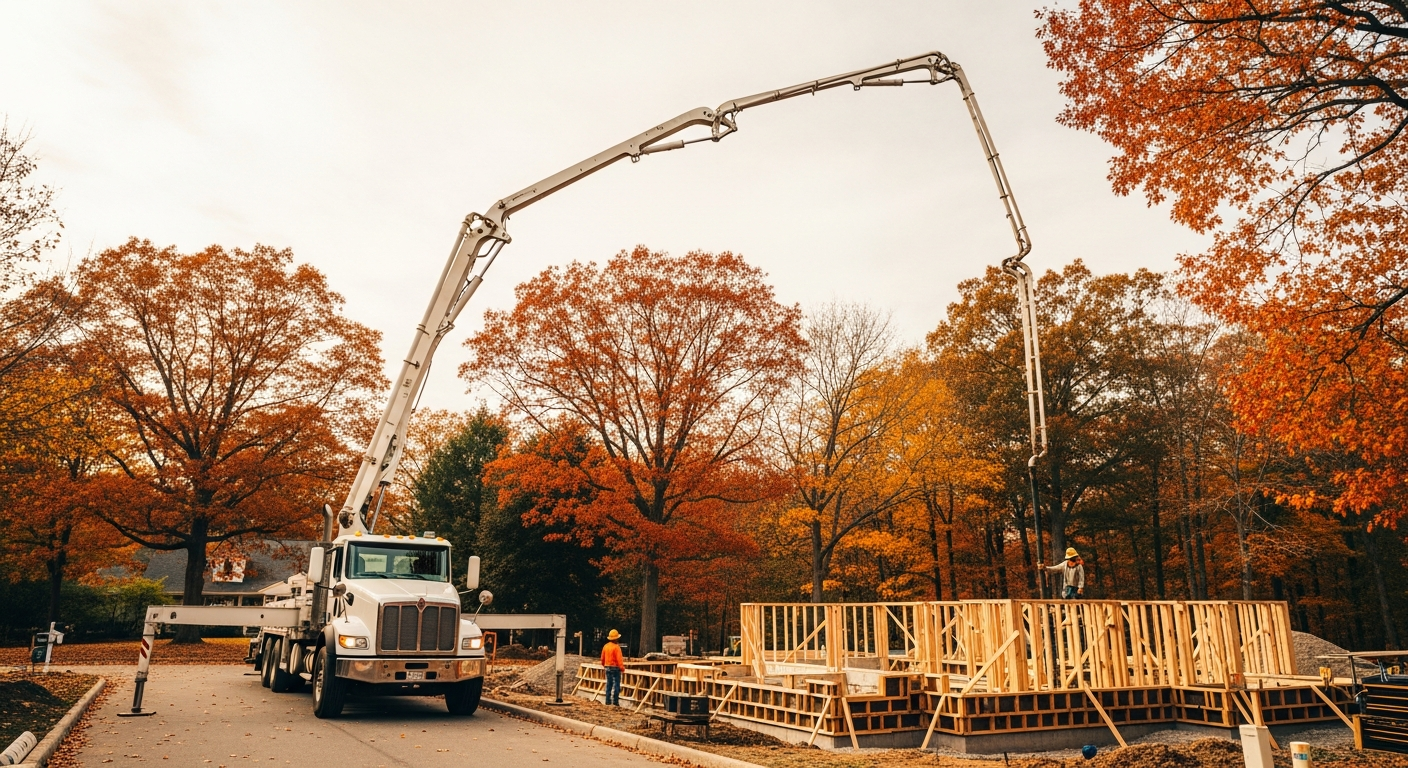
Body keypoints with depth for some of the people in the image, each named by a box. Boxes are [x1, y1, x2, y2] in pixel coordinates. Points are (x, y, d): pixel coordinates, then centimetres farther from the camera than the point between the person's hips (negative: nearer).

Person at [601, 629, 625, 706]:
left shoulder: (605, 646, 5)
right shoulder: (616, 647, -16)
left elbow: (602, 658, 14)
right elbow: (619, 659, -20)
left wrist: (604, 665, 30)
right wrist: (622, 667, -12)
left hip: (607, 668, 7)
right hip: (615, 668, -7)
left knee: (609, 685, 12)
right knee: (616, 685, -1)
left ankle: (608, 702, 13)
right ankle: (615, 702, -2)